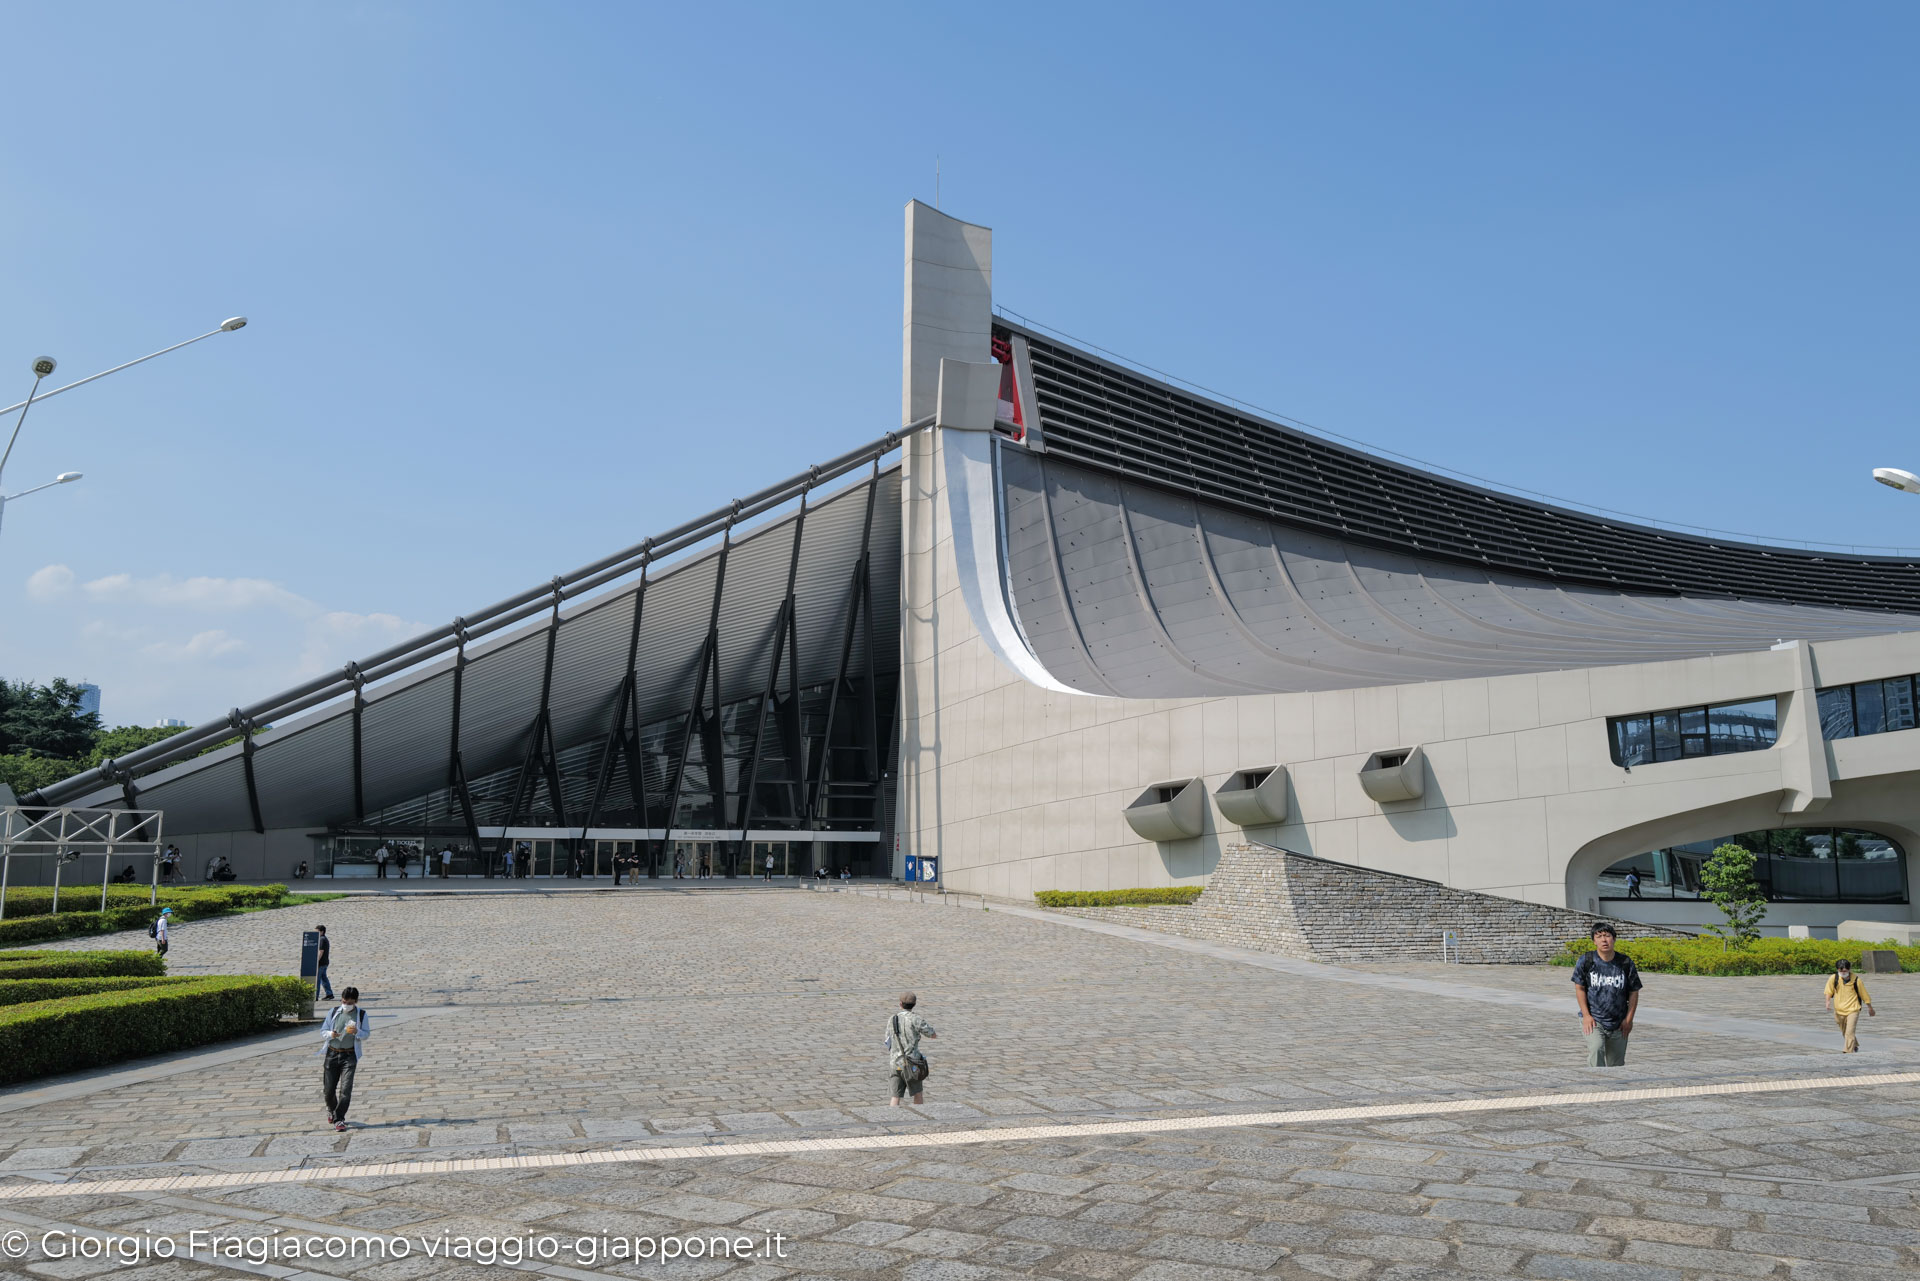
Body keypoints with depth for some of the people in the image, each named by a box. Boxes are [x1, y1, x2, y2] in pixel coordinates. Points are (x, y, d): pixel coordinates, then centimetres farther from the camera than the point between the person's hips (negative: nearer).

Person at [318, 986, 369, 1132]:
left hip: (349, 1055, -2)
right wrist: (330, 1034, -14)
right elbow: (323, 1031, 9)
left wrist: (357, 1032, -17)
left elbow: (366, 1035, 5)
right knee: (328, 1089, 6)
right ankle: (331, 1110, 37)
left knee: (345, 1089, -12)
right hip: (332, 1054, 2)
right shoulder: (333, 1012, 5)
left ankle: (339, 1119, -2)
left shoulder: (361, 1014, 1)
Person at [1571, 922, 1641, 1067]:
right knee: (1596, 1048, -26)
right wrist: (1586, 1015, -5)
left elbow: (1634, 992, 5)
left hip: (1619, 1022, 2)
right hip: (1593, 1020, -2)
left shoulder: (1626, 962, -3)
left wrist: (1629, 1019, 0)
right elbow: (1579, 988, 0)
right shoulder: (1586, 960, -7)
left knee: (1616, 1064, 7)